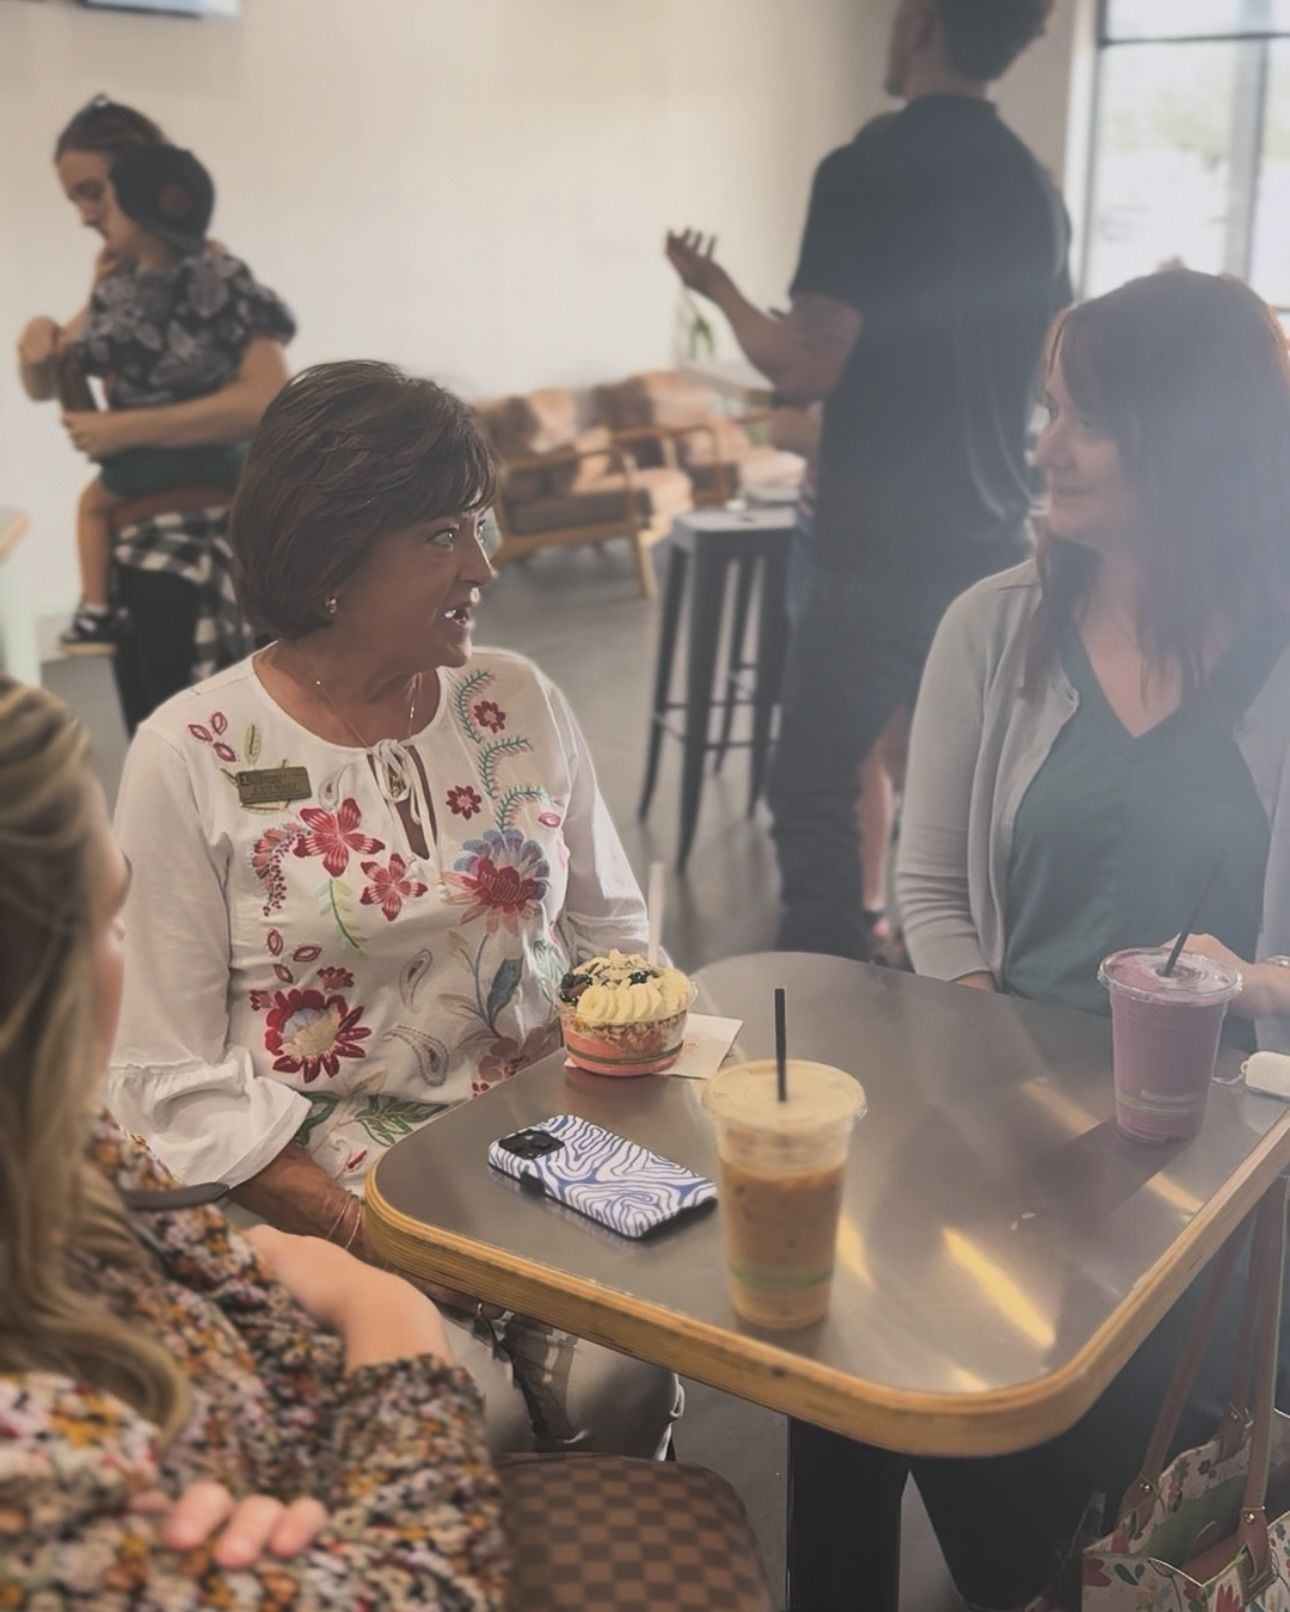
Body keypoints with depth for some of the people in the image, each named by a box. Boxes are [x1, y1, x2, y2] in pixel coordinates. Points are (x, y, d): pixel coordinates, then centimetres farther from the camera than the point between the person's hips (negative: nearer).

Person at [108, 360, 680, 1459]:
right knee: (474, 1424, -23)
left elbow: (615, 931, 14)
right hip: (311, 1190, -3)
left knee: (619, 1385, -21)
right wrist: (360, 1229, -17)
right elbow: (172, 1078, -7)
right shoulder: (192, 757, -7)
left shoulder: (520, 702, 5)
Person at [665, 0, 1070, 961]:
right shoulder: (1035, 187, 9)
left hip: (880, 557, -7)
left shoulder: (867, 169, -12)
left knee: (815, 794, 3)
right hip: (992, 552, 7)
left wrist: (717, 289, 0)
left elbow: (806, 371, -17)